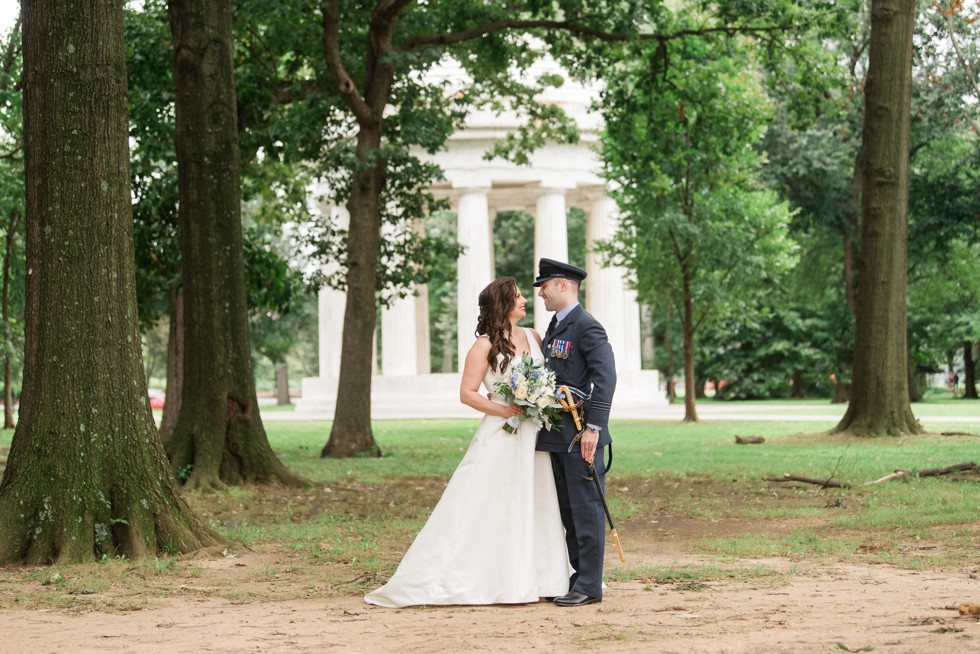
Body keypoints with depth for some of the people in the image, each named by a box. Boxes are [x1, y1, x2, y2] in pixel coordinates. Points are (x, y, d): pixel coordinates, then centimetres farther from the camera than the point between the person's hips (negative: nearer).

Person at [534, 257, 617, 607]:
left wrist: (593, 427, -23)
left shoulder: (587, 326, -12)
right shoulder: (554, 328, 17)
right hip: (558, 437, 10)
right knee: (567, 512, 13)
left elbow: (605, 377, -19)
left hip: (581, 437, -10)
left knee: (586, 509, -5)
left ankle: (589, 586, -2)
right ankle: (576, 577, 20)